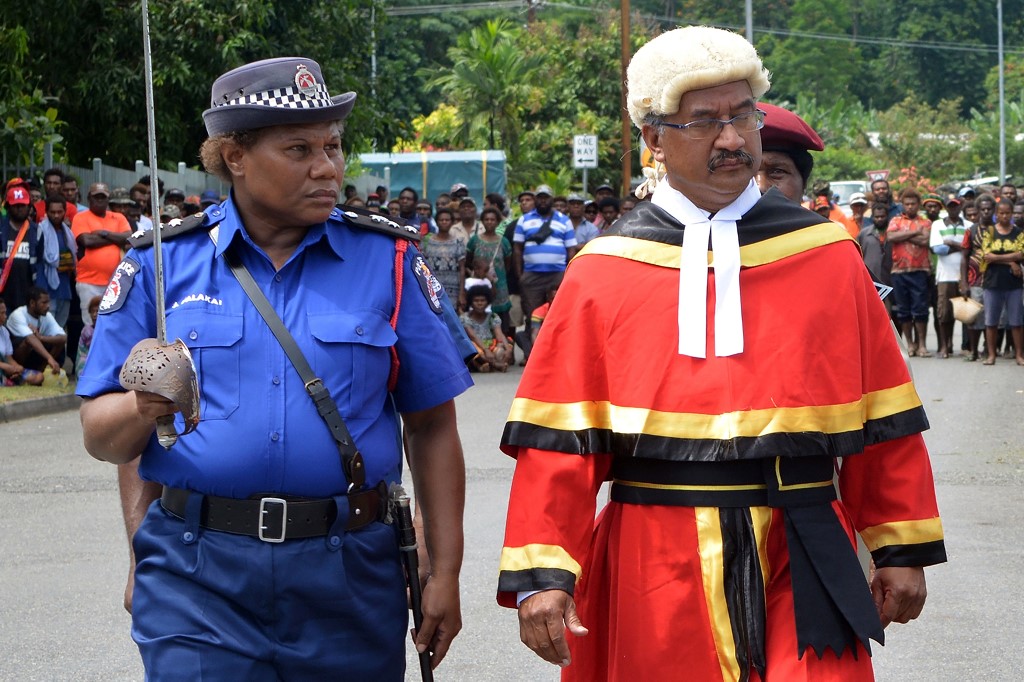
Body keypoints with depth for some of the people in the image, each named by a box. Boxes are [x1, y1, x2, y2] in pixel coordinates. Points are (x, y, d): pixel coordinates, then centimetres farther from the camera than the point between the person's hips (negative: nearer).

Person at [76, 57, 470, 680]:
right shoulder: (161, 264, 4)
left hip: (346, 574, 1)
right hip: (198, 578, -1)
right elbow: (101, 435, 6)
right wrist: (145, 407, -16)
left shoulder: (388, 261, 4)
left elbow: (432, 428, 6)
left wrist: (444, 574, 2)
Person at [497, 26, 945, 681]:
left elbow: (885, 420, 8)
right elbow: (557, 436, -1)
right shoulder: (603, 271, 2)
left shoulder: (827, 253, 6)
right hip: (654, 570, 0)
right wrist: (541, 572, -9)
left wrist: (903, 551, 7)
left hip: (799, 562, 1)